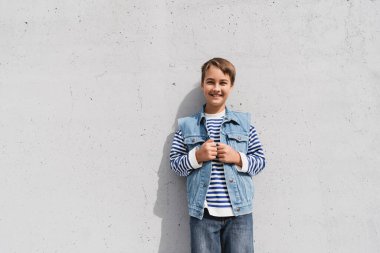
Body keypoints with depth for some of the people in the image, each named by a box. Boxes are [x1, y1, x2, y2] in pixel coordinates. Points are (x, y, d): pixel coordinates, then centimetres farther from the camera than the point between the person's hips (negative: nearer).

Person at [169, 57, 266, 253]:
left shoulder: (244, 122, 4)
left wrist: (238, 158, -12)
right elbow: (175, 164, 3)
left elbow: (260, 161, 5)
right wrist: (197, 156, -13)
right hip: (202, 213, 0)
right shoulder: (187, 125, 3)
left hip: (239, 212, 1)